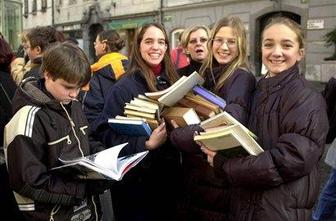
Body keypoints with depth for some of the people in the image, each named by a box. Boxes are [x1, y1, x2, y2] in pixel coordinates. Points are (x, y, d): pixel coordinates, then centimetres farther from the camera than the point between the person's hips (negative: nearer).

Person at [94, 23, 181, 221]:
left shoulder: (172, 82, 4)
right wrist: (146, 144, -27)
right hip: (135, 178, -5)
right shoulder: (124, 87, -12)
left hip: (168, 176, 6)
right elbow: (106, 133, -17)